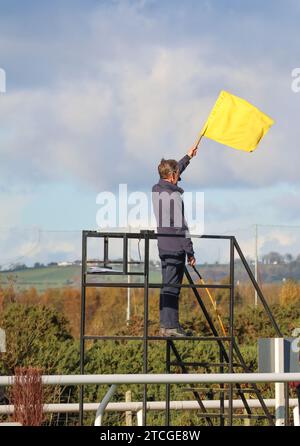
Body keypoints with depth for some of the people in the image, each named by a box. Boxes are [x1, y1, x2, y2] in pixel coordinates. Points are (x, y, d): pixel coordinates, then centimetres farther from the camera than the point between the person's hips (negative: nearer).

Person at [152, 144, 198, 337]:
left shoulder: (156, 190, 9)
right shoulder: (174, 196, -17)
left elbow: (171, 173, 30)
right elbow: (181, 226, -17)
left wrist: (188, 158, 43)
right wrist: (190, 252, -12)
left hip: (163, 246, 9)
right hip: (175, 247, -9)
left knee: (168, 286, 14)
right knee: (172, 287, -6)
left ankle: (166, 323, 18)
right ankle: (170, 326, -5)